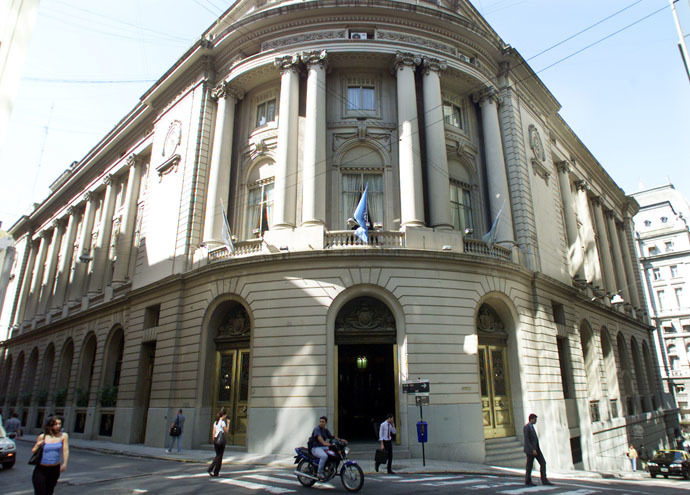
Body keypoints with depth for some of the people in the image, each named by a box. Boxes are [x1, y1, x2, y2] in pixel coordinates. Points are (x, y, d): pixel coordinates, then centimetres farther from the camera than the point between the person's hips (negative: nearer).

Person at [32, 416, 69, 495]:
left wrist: (64, 463, -18)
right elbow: (33, 451, 9)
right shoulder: (42, 437, -1)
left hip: (55, 469, 1)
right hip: (41, 469, -1)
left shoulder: (63, 436, -3)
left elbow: (65, 450, -9)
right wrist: (38, 445, -12)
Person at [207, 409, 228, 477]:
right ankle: (216, 473, 7)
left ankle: (210, 469, 8)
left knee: (217, 456, 19)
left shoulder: (215, 422, 11)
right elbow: (226, 432, -6)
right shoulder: (222, 422, -10)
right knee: (219, 457, 3)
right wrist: (228, 424, 1)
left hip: (216, 439, 7)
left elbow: (213, 433, 11)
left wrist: (214, 442, 16)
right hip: (221, 439, -7)